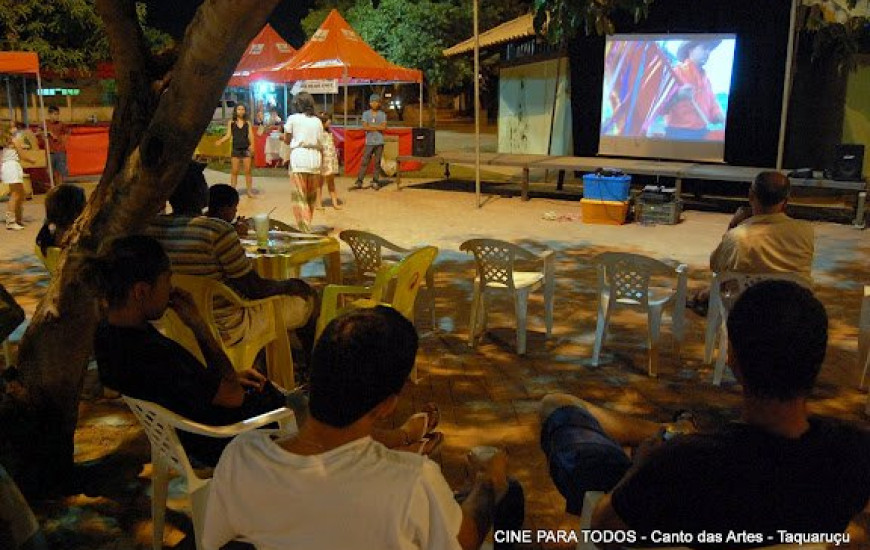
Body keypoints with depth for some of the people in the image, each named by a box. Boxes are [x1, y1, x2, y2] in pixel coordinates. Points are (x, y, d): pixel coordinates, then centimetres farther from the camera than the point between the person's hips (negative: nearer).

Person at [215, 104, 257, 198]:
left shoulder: (247, 123, 6)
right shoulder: (231, 123, 6)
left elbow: (250, 135, -2)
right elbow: (228, 135, 4)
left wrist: (252, 145, -18)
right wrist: (220, 141, -13)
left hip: (246, 149, 0)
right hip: (236, 149, 0)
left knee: (247, 171, 1)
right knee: (234, 171, 2)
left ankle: (249, 191, 7)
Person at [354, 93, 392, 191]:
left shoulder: (383, 114, 6)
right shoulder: (366, 114, 6)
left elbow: (384, 127, -8)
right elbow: (364, 127, -7)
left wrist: (371, 126, -7)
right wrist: (377, 128, -8)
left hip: (379, 142, 0)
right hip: (369, 142, 0)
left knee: (377, 162, 3)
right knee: (364, 162, -3)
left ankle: (375, 181, 8)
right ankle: (359, 181, -2)